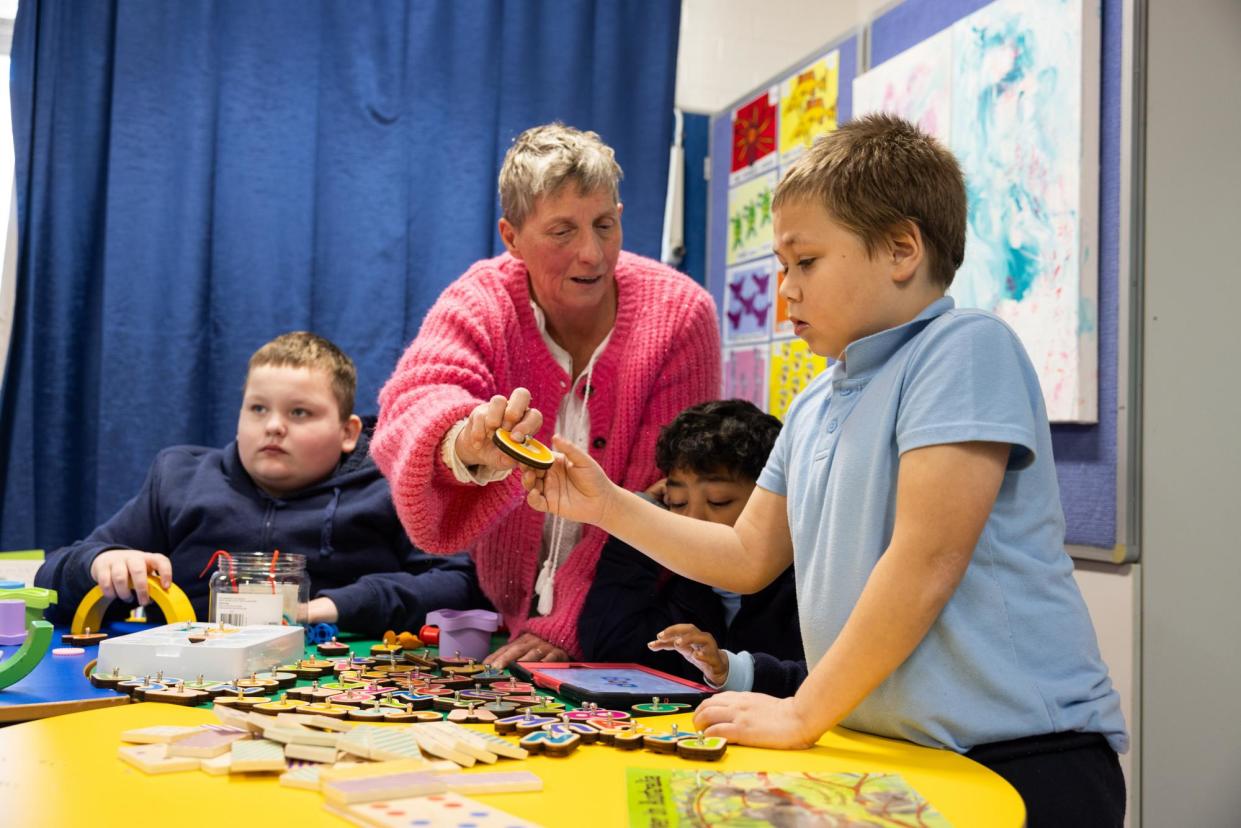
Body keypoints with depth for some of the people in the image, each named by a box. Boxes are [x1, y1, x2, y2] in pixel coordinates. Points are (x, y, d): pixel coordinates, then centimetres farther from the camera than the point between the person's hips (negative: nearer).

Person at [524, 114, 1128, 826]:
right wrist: (606, 505, 12)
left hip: (1022, 754, -6)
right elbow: (750, 556, 20)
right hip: (890, 755, 7)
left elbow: (924, 562, -20)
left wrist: (803, 714, -13)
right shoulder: (813, 407, 12)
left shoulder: (966, 348, -13)